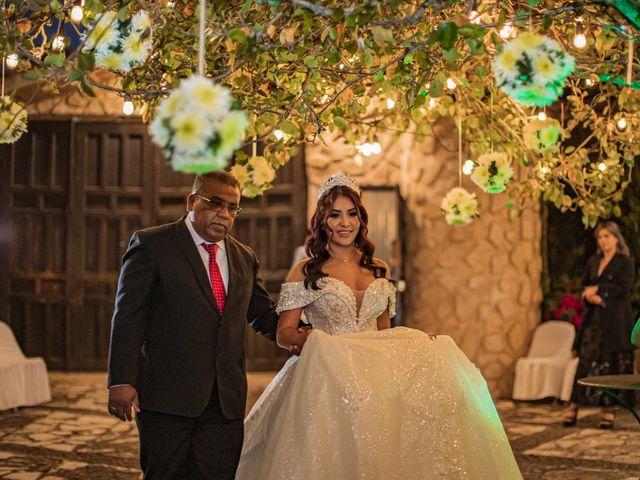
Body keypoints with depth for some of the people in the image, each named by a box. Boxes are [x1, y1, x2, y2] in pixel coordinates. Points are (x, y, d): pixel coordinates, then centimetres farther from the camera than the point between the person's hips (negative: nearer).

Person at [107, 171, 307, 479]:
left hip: (227, 401, 5)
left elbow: (264, 315, 22)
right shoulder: (151, 245, -2)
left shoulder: (245, 258, 15)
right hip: (166, 396, -4)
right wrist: (122, 382, -13)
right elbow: (128, 317, -6)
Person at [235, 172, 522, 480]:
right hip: (326, 381, -3)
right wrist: (308, 339, -24)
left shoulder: (379, 270, 14)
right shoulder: (306, 272, 2)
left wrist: (416, 341, 1)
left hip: (376, 380, 4)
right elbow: (283, 333, -2)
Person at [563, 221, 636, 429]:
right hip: (593, 318, 5)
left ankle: (609, 410, 1)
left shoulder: (625, 262, -1)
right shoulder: (593, 261, 16)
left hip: (615, 320, -4)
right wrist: (590, 295, -7)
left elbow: (624, 288, -12)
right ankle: (573, 406, -2)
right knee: (586, 362, -1)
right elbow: (583, 285, 14)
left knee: (612, 364, -4)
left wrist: (597, 289, -10)